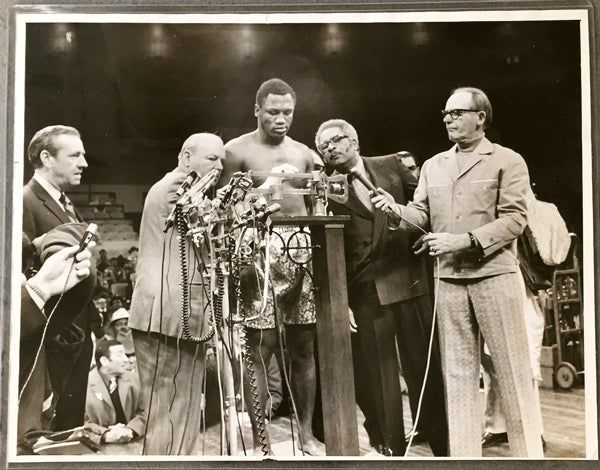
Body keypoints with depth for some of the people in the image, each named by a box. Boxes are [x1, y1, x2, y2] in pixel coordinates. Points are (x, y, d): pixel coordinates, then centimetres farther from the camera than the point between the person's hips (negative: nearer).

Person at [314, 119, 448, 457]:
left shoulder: (391, 166, 7)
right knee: (378, 368, 3)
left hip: (407, 278, 1)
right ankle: (391, 444, 14)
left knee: (422, 362, 7)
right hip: (365, 289, -1)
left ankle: (440, 439, 18)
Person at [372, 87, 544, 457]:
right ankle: (463, 453, 15)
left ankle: (528, 451, 10)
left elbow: (514, 219, -8)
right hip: (449, 279, 5)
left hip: (495, 275, -4)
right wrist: (396, 209, -12)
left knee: (512, 368, 0)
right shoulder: (433, 166, 15)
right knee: (457, 371, 8)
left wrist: (463, 240, -17)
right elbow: (421, 215, 9)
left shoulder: (508, 161, 0)